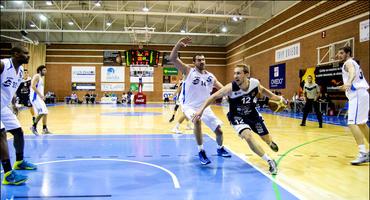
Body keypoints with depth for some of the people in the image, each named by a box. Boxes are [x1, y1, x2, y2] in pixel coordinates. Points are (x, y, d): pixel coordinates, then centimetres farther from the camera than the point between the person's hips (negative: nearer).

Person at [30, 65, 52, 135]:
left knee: (45, 113, 8)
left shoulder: (41, 78, 20)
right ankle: (34, 126, -2)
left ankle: (45, 129, 11)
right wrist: (40, 94, -25)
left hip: (39, 97, 10)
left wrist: (42, 96, 16)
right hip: (35, 97, -10)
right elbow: (33, 86, -21)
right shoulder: (37, 76, -9)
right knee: (42, 112, -16)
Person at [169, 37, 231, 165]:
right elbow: (172, 59, -19)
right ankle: (201, 152, -21)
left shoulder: (210, 76, 4)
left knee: (219, 131, 6)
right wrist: (178, 44, -33)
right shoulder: (188, 71, -8)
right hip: (190, 106, -4)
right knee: (197, 120, -38)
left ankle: (220, 149, 39)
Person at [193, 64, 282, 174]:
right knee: (248, 136, -30)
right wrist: (201, 109, -29)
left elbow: (263, 90, 3)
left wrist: (278, 98, 7)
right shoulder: (230, 88, -31)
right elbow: (214, 96, -22)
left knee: (267, 139, 15)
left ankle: (271, 143, 57)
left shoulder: (255, 83, -21)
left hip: (253, 114, 3)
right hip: (238, 117, -3)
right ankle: (270, 161, -14)